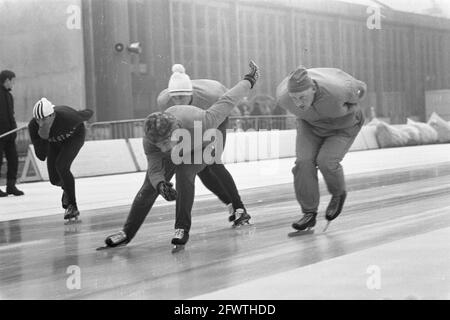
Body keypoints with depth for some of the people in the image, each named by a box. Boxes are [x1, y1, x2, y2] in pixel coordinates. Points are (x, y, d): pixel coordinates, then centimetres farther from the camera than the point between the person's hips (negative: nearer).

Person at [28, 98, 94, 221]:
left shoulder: (68, 117, -41)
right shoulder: (33, 127, -33)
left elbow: (88, 113, -17)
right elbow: (41, 156, -28)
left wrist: (89, 113, 8)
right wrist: (43, 138, -46)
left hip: (75, 136, -3)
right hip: (54, 142, 4)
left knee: (61, 166, -26)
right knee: (55, 179, 0)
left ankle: (72, 206, -13)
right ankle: (67, 188, 39)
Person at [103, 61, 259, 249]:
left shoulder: (198, 123, -46)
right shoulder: (149, 142, -37)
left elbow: (226, 103, -33)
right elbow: (154, 170, -24)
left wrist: (249, 81, -19)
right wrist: (161, 184, -48)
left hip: (199, 149, -2)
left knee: (184, 174, -30)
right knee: (149, 187, -7)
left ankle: (182, 229, -17)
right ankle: (127, 233, 4)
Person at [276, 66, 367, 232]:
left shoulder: (336, 90, -42)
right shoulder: (283, 98, -32)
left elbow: (360, 89, -18)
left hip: (344, 126, -3)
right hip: (310, 125, 3)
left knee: (326, 161, -20)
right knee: (304, 163, -15)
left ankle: (338, 194, 11)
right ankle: (309, 213, -2)